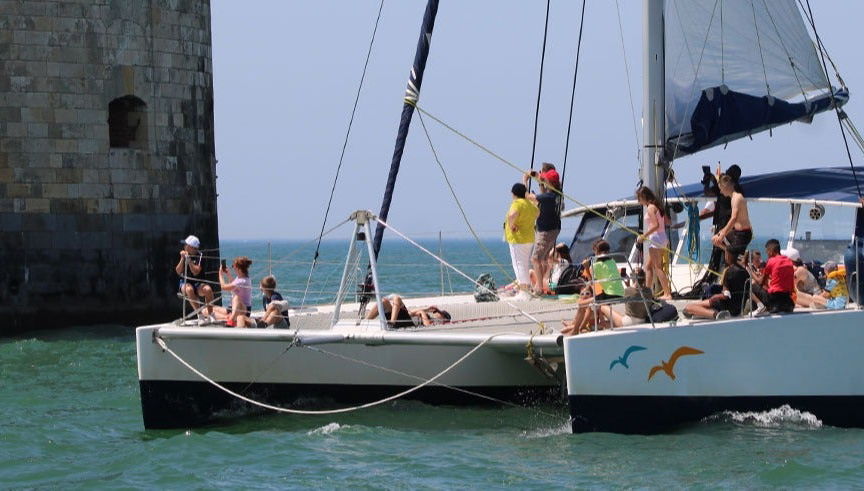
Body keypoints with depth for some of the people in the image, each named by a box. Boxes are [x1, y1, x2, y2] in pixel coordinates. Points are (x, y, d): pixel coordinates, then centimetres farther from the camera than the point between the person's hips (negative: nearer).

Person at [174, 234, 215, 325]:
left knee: (208, 289, -32)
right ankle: (200, 316, -32)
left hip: (198, 283, 0)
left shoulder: (199, 256, -3)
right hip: (185, 283, 0)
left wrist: (189, 259, -19)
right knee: (189, 290, -36)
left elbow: (196, 272, -16)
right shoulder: (183, 254, 4)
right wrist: (182, 259, -12)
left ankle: (210, 315, -15)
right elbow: (178, 272, -3)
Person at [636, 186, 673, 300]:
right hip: (663, 238, 10)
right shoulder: (657, 206, 13)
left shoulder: (650, 208, -13)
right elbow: (666, 222, 14)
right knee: (648, 266, 16)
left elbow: (656, 225, -21)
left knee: (658, 267, -8)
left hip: (656, 239, -10)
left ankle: (667, 293, -11)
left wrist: (643, 236, -17)